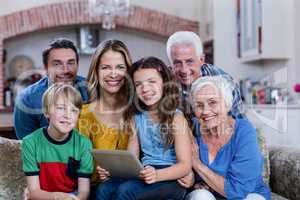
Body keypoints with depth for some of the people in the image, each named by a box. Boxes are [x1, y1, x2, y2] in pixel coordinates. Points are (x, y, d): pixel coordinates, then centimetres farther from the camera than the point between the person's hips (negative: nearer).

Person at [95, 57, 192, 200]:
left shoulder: (176, 118, -3)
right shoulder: (136, 117, 13)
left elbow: (185, 165, -9)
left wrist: (157, 175, -27)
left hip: (171, 180, -5)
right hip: (144, 176, 5)